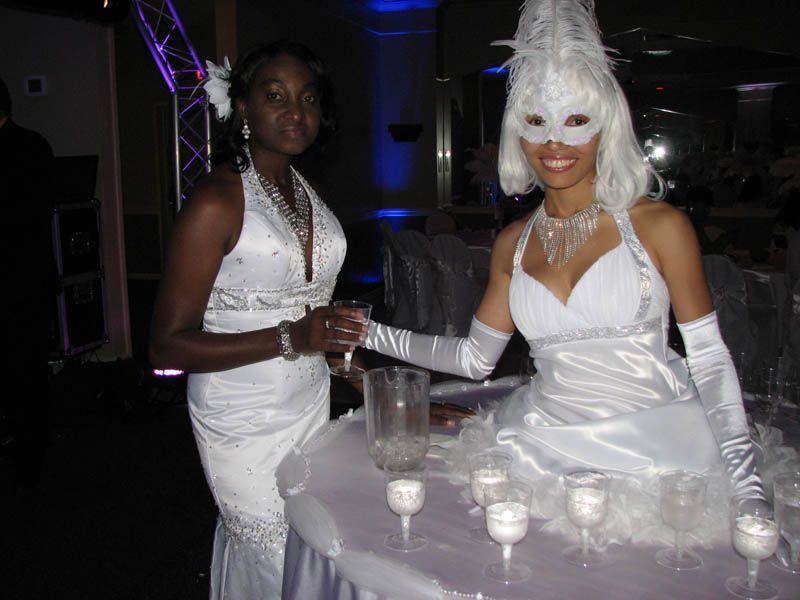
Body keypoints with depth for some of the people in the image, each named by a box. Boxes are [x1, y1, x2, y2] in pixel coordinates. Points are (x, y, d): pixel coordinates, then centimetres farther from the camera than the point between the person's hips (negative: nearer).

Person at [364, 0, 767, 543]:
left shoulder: (659, 224, -4)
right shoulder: (514, 243, 8)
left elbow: (710, 359, -3)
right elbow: (474, 357, 13)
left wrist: (747, 486, -11)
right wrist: (372, 334, 6)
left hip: (655, 453, -2)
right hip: (551, 455, 3)